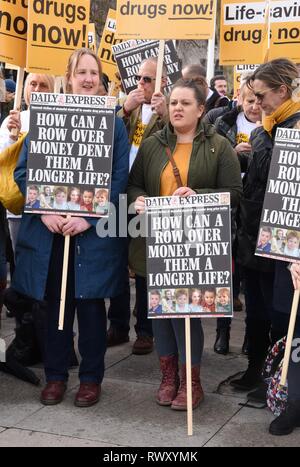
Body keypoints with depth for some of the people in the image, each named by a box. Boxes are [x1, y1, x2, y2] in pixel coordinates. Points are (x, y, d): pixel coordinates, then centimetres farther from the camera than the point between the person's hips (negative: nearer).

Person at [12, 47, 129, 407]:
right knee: (55, 301, 9)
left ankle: (91, 377, 20)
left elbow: (119, 177, -5)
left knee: (90, 302, 6)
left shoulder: (113, 123, 3)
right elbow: (23, 170, 1)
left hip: (94, 230, -1)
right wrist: (44, 211, -13)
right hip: (49, 228, 2)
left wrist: (89, 218, -15)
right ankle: (55, 375, 24)